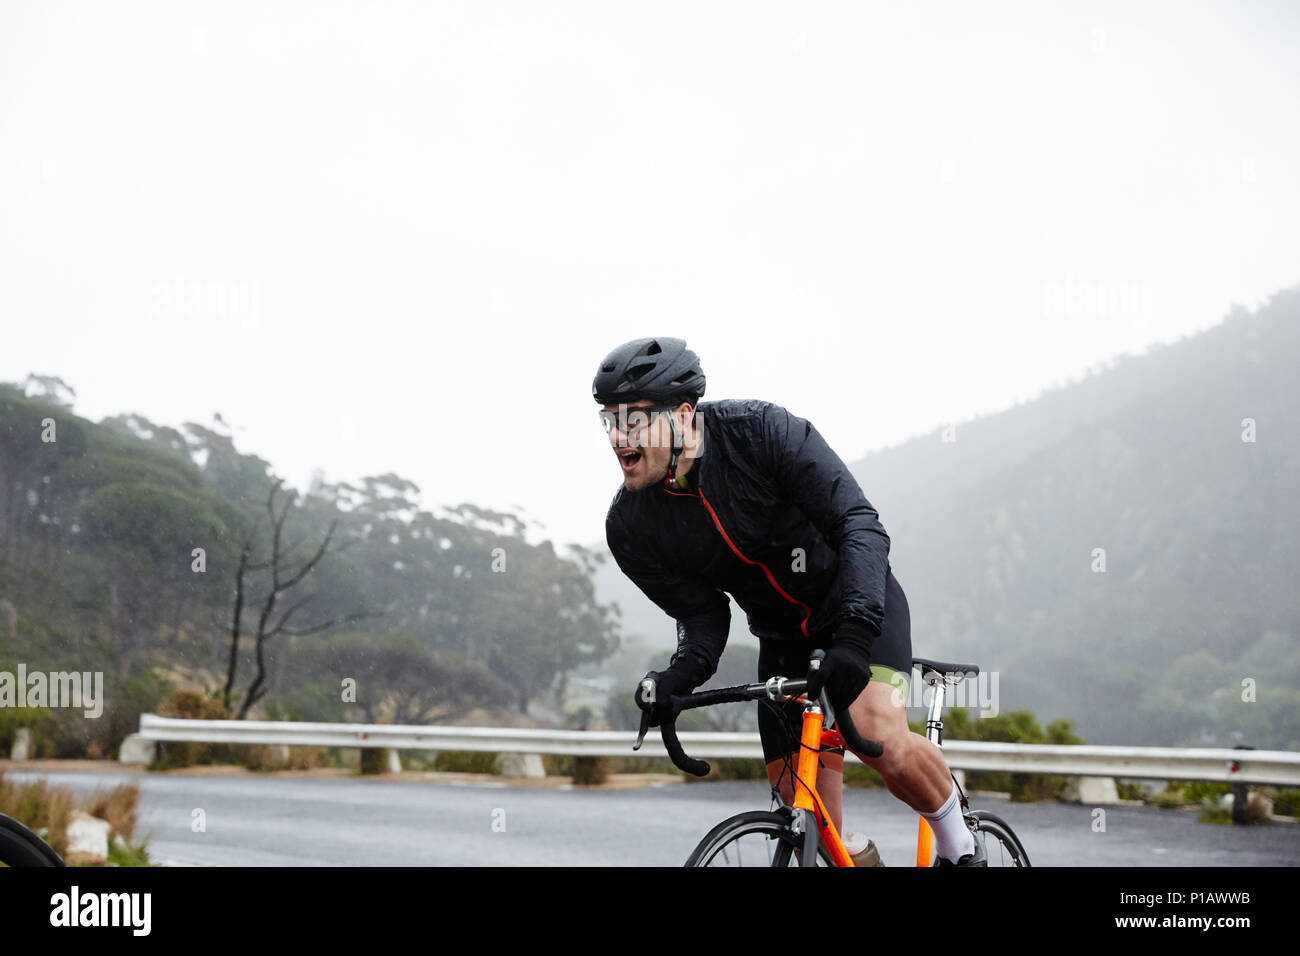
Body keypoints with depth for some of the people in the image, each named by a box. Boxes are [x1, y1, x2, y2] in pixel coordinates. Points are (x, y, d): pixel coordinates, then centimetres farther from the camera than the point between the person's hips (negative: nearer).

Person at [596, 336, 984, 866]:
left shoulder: (762, 431, -27)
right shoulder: (631, 529, -16)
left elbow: (861, 526, -30)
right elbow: (702, 615, -9)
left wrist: (853, 638, -44)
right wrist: (681, 673, -33)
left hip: (861, 602, -4)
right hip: (782, 637, 4)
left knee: (881, 738, -28)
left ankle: (960, 844, -1)